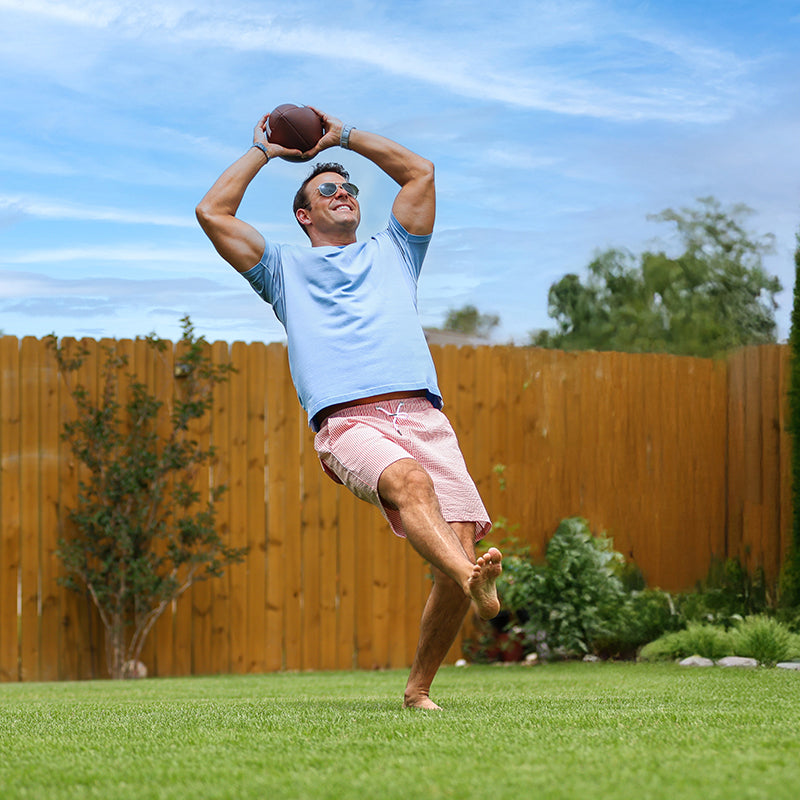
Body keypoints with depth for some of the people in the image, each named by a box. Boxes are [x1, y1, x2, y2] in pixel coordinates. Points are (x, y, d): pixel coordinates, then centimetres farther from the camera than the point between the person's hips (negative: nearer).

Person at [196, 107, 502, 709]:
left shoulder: (392, 254, 35)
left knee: (461, 546, -17)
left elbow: (420, 172, 37)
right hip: (348, 423, -3)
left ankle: (419, 688, -4)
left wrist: (343, 135, 40)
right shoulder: (285, 268, 28)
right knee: (409, 481, -38)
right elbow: (213, 212, 20)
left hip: (423, 415, 3)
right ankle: (475, 582, -63)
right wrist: (263, 152, 31)